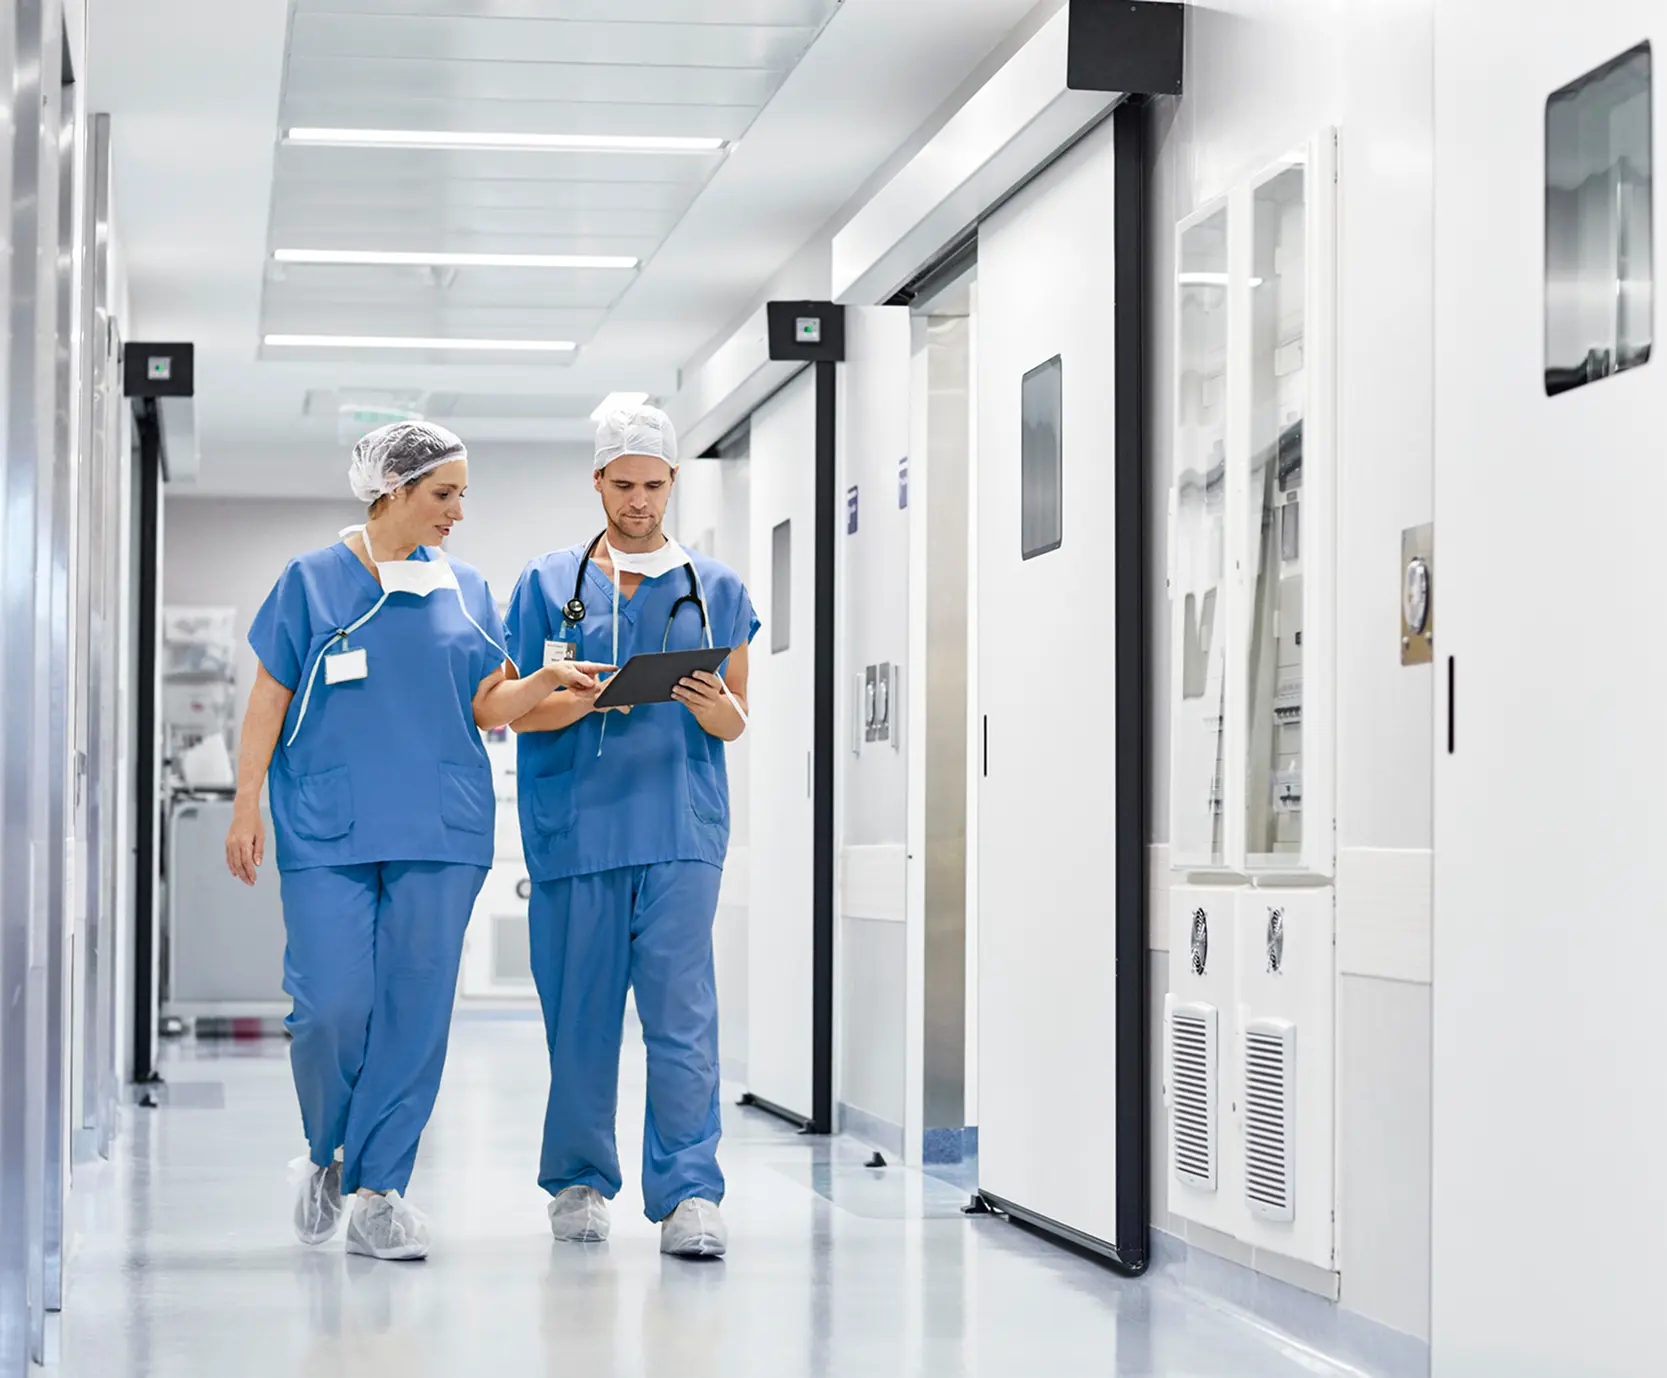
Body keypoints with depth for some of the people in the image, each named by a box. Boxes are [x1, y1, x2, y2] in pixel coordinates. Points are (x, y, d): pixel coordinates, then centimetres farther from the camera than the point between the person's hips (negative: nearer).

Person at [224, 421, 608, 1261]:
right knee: (333, 1003, -9)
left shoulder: (464, 592, 12)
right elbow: (269, 701, 4)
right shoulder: (313, 581, 3)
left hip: (439, 829, 3)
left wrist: (549, 680, -8)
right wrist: (246, 808, -1)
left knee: (416, 1008, -1)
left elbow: (485, 708, 10)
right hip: (328, 829, -3)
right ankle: (327, 1154, 18)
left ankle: (378, 1191, 6)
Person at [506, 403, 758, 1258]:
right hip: (576, 826, 0)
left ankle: (689, 1195, -11)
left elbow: (734, 723, 14)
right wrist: (582, 701, -13)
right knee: (580, 1013, 5)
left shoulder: (716, 591, 13)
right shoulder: (548, 586, 10)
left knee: (682, 1012, -10)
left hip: (682, 829, 0)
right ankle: (579, 1182, 19)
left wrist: (712, 705, -10)